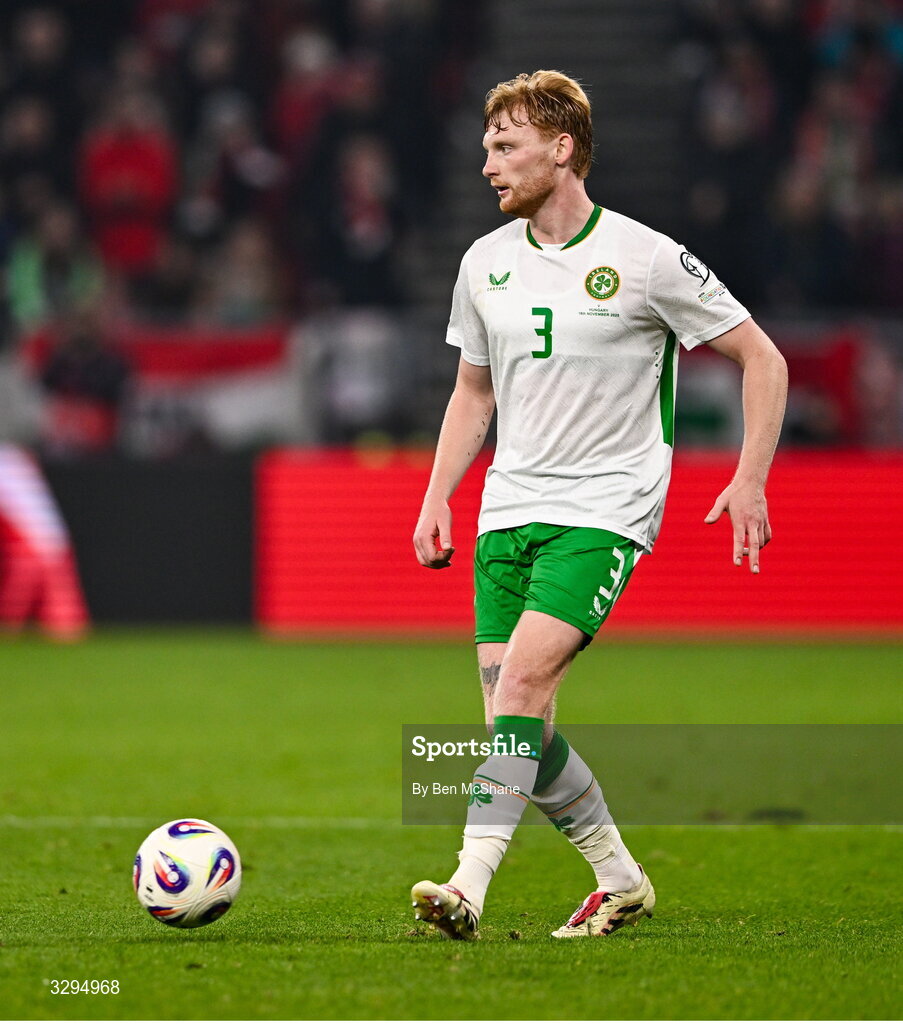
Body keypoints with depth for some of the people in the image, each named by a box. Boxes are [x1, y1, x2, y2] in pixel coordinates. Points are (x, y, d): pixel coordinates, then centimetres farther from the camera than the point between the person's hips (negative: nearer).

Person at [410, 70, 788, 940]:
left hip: (604, 510, -6)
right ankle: (620, 880, 19)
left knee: (523, 677, -24)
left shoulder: (645, 258, -8)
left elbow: (761, 359, -1)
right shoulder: (484, 264, 9)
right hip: (509, 510, 6)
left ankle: (470, 885, -28)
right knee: (518, 726, 0)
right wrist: (436, 500, 12)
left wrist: (750, 480, -9)